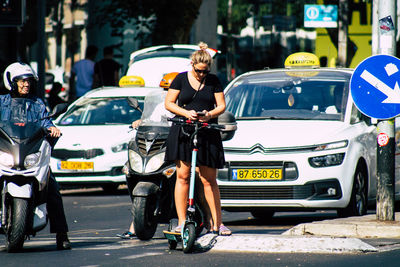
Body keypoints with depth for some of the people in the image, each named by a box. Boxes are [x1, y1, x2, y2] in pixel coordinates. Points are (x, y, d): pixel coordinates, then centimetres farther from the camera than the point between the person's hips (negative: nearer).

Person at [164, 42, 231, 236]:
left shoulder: (213, 81, 9)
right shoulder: (181, 79, 5)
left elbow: (221, 105, 9)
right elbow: (169, 103, 4)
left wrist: (210, 114, -12)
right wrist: (185, 112, -13)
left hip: (208, 133, 1)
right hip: (183, 132, -1)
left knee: (209, 180, 0)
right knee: (183, 176, -5)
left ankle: (217, 223, 4)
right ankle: (182, 221, -3)